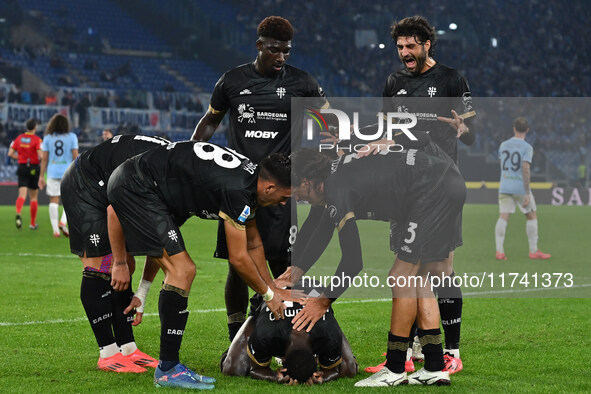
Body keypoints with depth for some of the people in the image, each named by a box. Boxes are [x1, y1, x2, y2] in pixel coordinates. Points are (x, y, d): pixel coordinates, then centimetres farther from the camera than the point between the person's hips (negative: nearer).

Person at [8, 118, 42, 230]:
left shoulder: (19, 138, 4)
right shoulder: (37, 140, -10)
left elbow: (10, 153, 2)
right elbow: (41, 156, -19)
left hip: (22, 168, 3)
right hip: (34, 168, -3)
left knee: (22, 195, -4)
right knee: (33, 197, 10)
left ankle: (18, 213, -34)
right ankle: (33, 223, 17)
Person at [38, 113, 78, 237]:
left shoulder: (48, 138, 4)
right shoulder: (72, 137, 0)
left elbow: (44, 158, 3)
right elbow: (75, 156, -3)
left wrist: (41, 176, 8)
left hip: (52, 173, 1)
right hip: (68, 172, -1)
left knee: (53, 200, 4)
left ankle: (55, 230, 2)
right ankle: (63, 221, -10)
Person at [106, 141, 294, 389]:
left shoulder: (248, 176, 7)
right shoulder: (237, 190, -23)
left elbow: (253, 243, 22)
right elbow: (238, 258, -15)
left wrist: (272, 288, 25)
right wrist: (268, 294, 0)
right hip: (135, 188, -11)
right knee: (181, 270, -14)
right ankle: (167, 370, -9)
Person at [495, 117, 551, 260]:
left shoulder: (503, 145, 8)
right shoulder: (527, 148, -8)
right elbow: (525, 169, -16)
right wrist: (527, 193, -16)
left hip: (504, 187, 4)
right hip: (520, 188, -4)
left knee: (503, 217, -1)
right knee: (531, 216, 10)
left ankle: (499, 251, -12)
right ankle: (533, 251, 12)